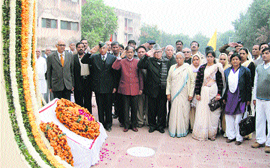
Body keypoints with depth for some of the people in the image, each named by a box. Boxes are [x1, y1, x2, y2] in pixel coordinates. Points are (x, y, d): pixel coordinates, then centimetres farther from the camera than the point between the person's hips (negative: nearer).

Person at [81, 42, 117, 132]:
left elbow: (115, 73, 0)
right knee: (100, 107, 11)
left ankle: (108, 124, 23)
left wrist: (115, 86, -3)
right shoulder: (94, 57, 6)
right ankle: (101, 123, 23)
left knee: (108, 107, 8)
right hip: (98, 86, 2)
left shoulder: (113, 58, 0)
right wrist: (90, 52, -15)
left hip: (108, 87, -1)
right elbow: (83, 61, -3)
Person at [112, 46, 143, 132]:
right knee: (126, 108, 7)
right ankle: (126, 125, 18)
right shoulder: (122, 61, 4)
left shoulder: (137, 62, 5)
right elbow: (114, 67, -15)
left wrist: (141, 88, 3)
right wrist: (119, 58, -16)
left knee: (134, 108, 7)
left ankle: (134, 125, 22)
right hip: (125, 88, 0)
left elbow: (140, 76, 6)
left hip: (135, 89, 0)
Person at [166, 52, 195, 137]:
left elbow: (192, 81, 0)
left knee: (184, 111, 0)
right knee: (174, 111, 2)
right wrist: (168, 93, 3)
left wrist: (190, 94, -5)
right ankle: (174, 130, 13)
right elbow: (168, 81, 10)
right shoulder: (172, 68, 9)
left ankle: (183, 130, 12)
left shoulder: (187, 68, 1)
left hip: (184, 94, -2)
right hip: (174, 93, 2)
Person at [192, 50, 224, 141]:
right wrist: (197, 93, 0)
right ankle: (201, 133, 10)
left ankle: (211, 133, 10)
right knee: (202, 113, 1)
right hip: (203, 92, 2)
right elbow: (198, 81, 6)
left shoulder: (217, 67, 2)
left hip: (214, 91, -1)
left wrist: (219, 94, -9)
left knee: (213, 112, 1)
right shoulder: (202, 67, 8)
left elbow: (220, 82, -2)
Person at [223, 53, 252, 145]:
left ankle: (239, 138, 9)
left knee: (238, 118, -3)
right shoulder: (227, 71, 12)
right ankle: (231, 136, 19)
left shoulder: (245, 71, -1)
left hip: (240, 96, -4)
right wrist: (224, 97, 10)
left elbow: (248, 85, -2)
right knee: (228, 117, 6)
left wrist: (248, 99, -6)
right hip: (229, 96, 4)